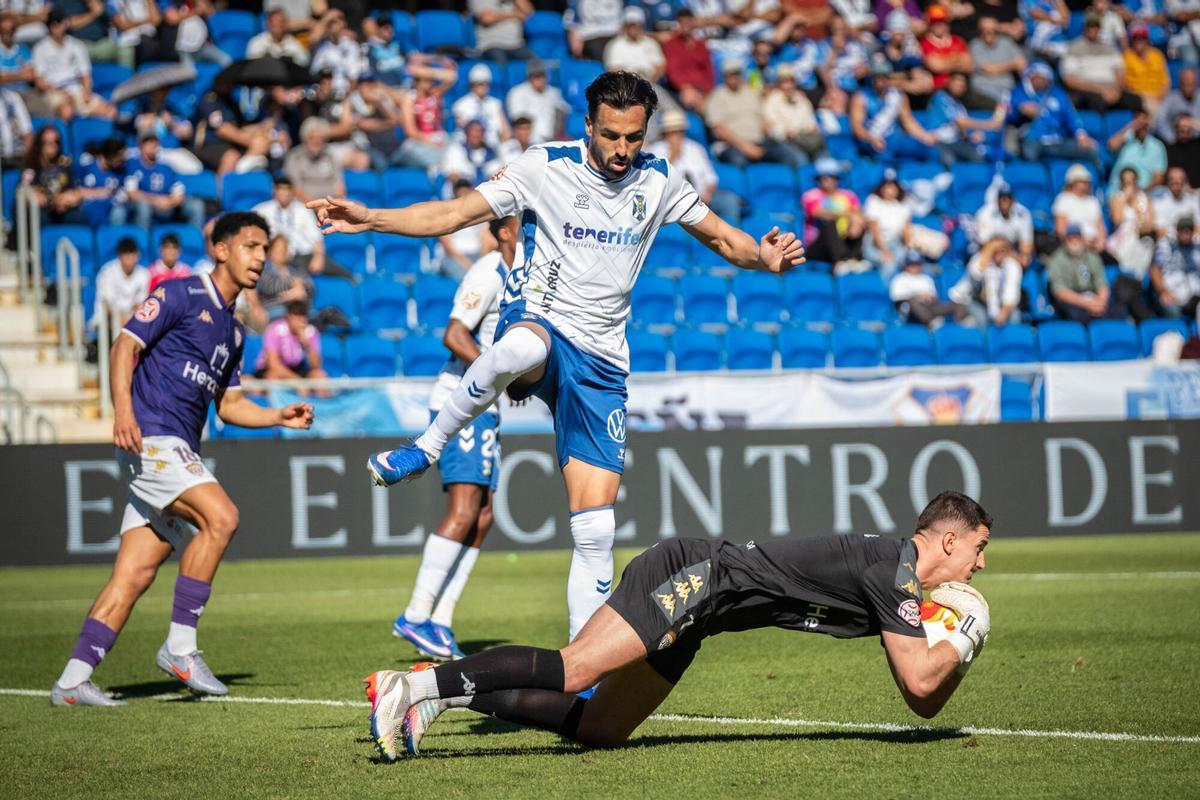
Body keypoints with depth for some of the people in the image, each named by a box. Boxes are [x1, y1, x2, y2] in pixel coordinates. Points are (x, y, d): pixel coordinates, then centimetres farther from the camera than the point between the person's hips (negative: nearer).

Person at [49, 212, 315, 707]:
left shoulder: (233, 331, 22)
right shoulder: (181, 295, -3)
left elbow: (229, 404, 26)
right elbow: (125, 345, -10)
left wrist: (279, 417, 9)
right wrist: (123, 411, -24)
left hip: (178, 452, 9)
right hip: (150, 438, -9)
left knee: (136, 573, 2)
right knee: (220, 517, -23)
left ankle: (73, 680, 2)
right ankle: (180, 646, -17)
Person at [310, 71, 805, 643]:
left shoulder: (658, 182, 6)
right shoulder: (544, 166, -4)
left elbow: (722, 238, 17)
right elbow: (454, 214, -3)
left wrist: (765, 256, -6)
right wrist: (369, 219, -16)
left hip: (601, 362, 3)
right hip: (538, 322, -3)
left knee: (595, 527, -5)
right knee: (521, 348, -44)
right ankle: (427, 448, -21)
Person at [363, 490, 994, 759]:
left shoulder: (896, 580, 19)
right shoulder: (893, 569, -10)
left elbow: (925, 704, 24)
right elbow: (920, 680, -16)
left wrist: (958, 657, 11)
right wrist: (959, 644, 0)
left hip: (691, 608, 9)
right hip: (695, 577, -9)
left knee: (598, 729, 2)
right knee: (571, 671, -26)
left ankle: (452, 694, -1)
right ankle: (418, 684, -29)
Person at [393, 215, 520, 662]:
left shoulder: (516, 277, 16)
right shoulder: (487, 274, -14)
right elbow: (454, 336, -25)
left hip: (482, 407, 10)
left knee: (480, 520, 5)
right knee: (463, 512, -17)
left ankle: (439, 624, 6)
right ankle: (416, 616, -16)